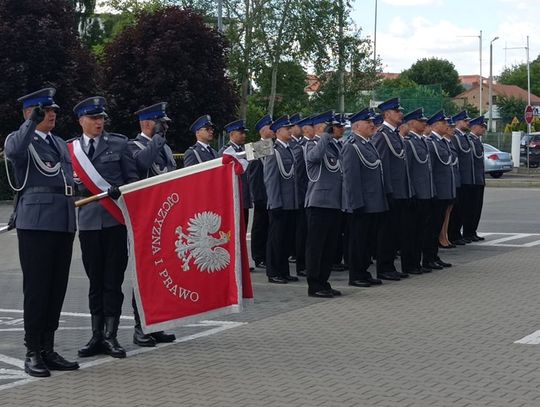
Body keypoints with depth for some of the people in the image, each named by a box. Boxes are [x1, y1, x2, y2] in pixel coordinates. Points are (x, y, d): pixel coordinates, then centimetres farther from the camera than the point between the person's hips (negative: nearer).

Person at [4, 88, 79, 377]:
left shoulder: (61, 144, 21)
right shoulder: (20, 139, -1)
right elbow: (13, 152, -25)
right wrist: (32, 123, -35)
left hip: (64, 223, 7)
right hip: (36, 223, -7)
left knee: (57, 289, 8)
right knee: (36, 288, -4)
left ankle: (48, 349, 16)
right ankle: (32, 353, 1)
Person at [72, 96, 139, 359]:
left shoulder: (119, 143, 5)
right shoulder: (70, 149, 8)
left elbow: (132, 179, 5)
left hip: (116, 219, -1)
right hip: (88, 221, 2)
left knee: (113, 280, -1)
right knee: (95, 282, 8)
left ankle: (110, 336, 4)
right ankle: (97, 336, 14)